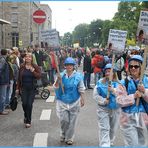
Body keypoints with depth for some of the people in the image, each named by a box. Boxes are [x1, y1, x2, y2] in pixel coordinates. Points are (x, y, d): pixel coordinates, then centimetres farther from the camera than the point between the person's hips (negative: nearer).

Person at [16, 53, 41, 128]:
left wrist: (33, 71, -22)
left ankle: (28, 121, 11)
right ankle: (26, 115, 28)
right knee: (24, 103, -4)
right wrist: (18, 88, 6)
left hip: (32, 88, -1)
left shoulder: (35, 67, -2)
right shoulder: (22, 67, 3)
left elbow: (39, 76, -10)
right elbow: (19, 78, 7)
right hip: (24, 88, 1)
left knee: (29, 104, -3)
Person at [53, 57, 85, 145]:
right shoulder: (61, 75, -2)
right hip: (62, 102, 1)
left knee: (72, 121, 7)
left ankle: (69, 138, 25)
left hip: (74, 102, 0)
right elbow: (56, 87, -4)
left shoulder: (78, 76, -5)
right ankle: (63, 134, 27)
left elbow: (81, 89, 0)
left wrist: (82, 99, -1)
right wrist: (58, 80, -20)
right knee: (63, 120, -2)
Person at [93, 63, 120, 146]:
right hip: (103, 108, -1)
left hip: (115, 109, 2)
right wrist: (103, 101, -17)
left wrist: (113, 90, -28)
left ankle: (110, 143, 40)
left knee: (113, 128, 17)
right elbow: (95, 95, -3)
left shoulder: (119, 83, -3)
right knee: (104, 129, -6)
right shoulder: (100, 82, -2)